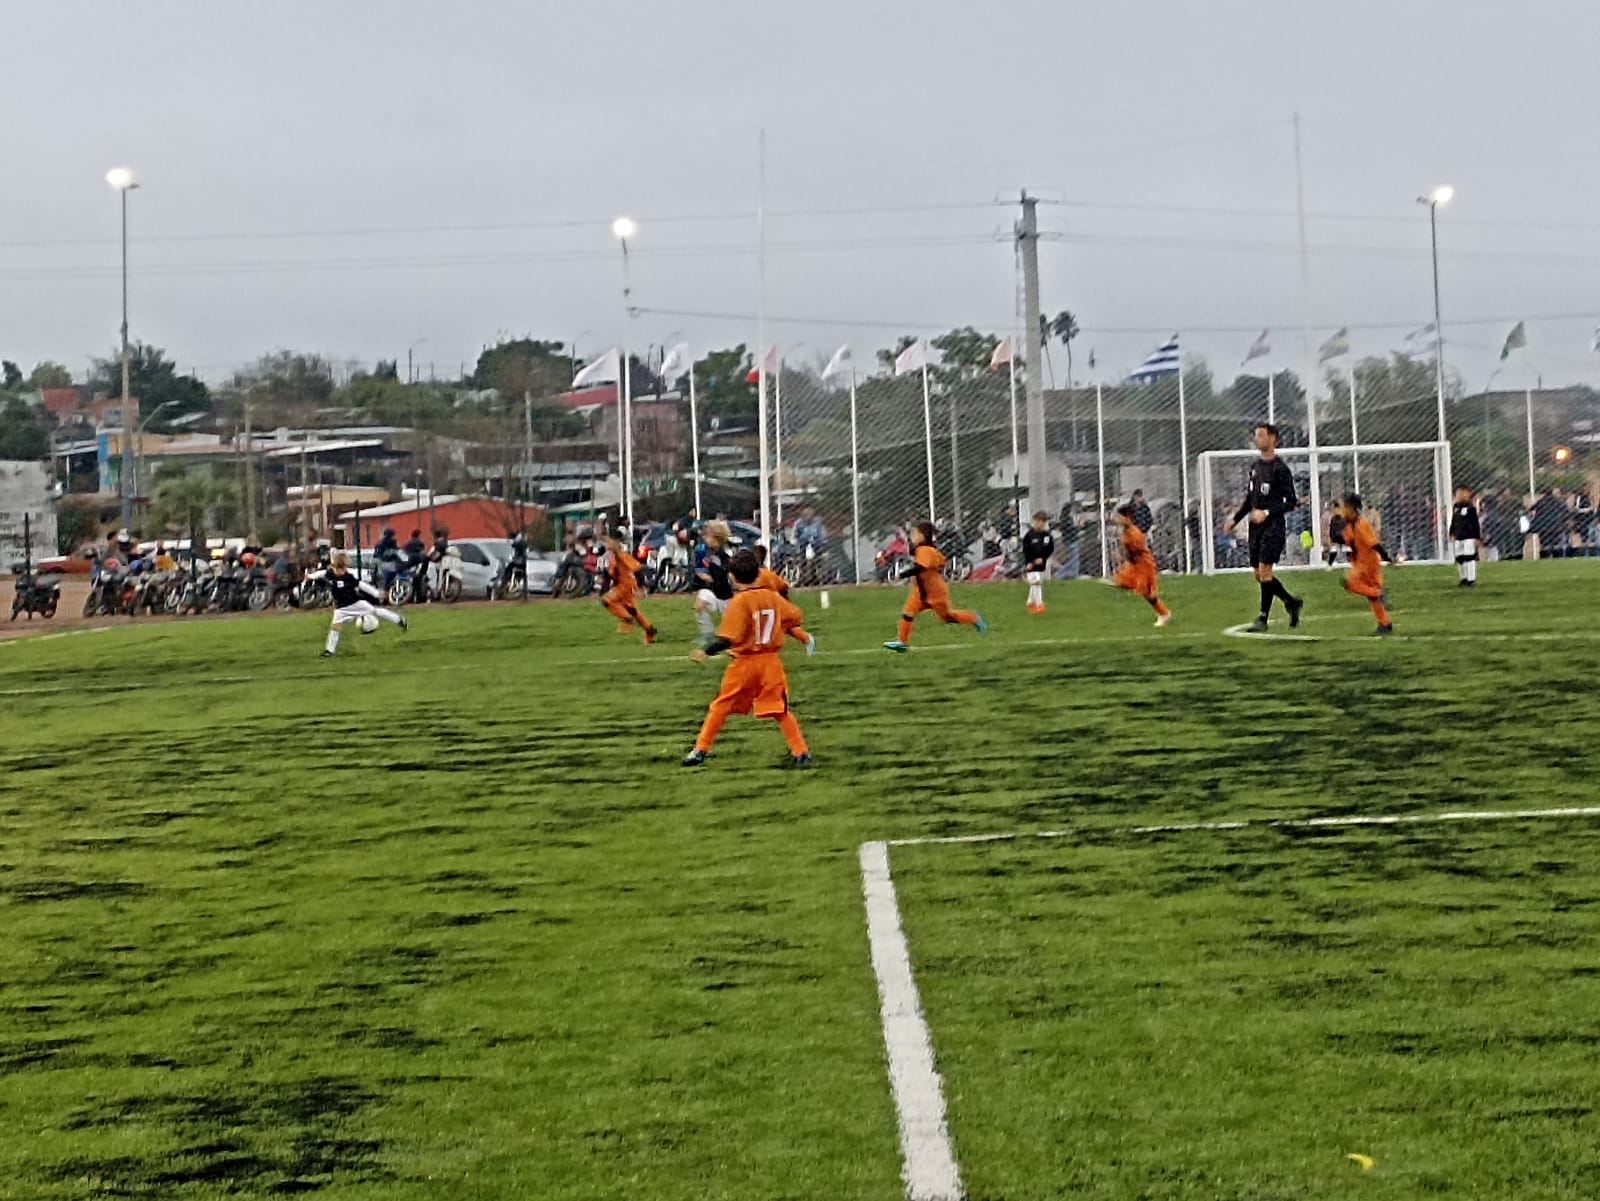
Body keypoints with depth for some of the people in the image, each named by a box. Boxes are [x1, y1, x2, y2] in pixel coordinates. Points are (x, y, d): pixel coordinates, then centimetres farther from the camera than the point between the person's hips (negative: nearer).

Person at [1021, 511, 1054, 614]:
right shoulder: (1029, 535, -9)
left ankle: (1030, 603, 28)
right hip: (1031, 564, -4)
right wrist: (1028, 563, -15)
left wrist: (1042, 558, -11)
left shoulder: (1048, 535, 0)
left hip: (1041, 563, 4)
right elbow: (1025, 550, -7)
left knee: (1037, 583, 13)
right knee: (1036, 582, -11)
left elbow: (1051, 549, 3)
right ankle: (1039, 604, -12)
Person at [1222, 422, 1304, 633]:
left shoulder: (1280, 469, -10)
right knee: (1259, 575, 9)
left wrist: (1267, 513, -20)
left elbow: (1291, 501, -11)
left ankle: (1263, 618, -5)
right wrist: (1235, 520, 15)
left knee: (1264, 571, -11)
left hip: (1273, 526, -8)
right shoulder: (1255, 466, 14)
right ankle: (1292, 602, 26)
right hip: (1255, 527, 8)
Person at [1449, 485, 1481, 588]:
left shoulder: (1470, 507, -10)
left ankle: (1472, 580, -3)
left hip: (1469, 537, -7)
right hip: (1458, 537, 7)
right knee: (1459, 558, 10)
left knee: (1470, 558, -7)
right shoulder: (1455, 507, 10)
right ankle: (1464, 578, 21)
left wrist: (1477, 537, -11)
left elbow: (1475, 523, -10)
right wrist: (1452, 533, 16)